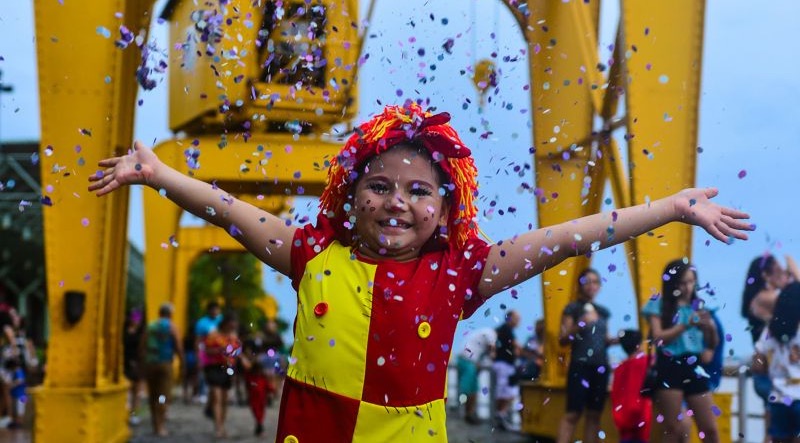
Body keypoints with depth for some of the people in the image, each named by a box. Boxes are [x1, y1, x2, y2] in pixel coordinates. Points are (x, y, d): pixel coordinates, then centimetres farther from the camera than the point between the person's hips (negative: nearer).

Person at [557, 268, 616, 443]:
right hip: (580, 366, -6)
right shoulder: (572, 308, -2)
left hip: (601, 367, 6)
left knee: (594, 414, 5)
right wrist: (580, 325, -21)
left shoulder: (603, 311, 14)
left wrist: (615, 340, 1)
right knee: (573, 413, -11)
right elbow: (563, 340, -6)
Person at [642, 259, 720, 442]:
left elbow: (712, 344, 13)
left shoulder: (698, 305, 12)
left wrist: (711, 328, -9)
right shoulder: (658, 305, 2)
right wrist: (686, 325, -19)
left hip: (694, 367, 3)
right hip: (669, 368, -3)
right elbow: (658, 337, -10)